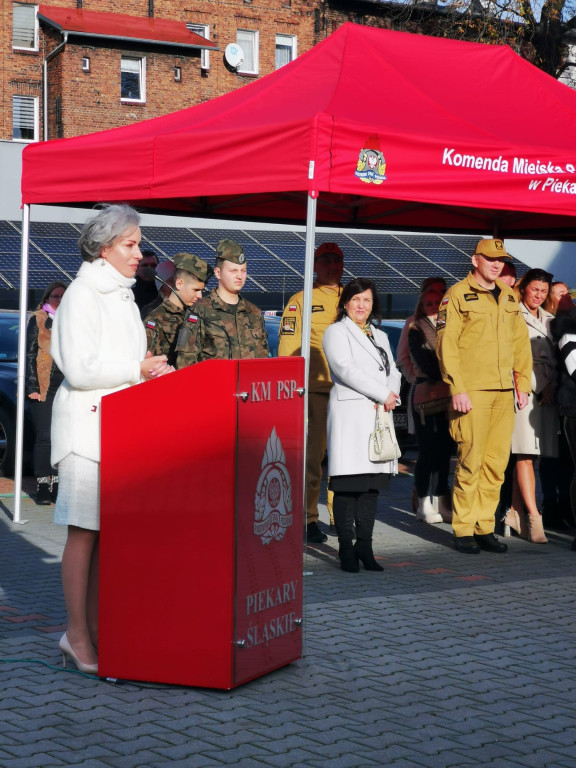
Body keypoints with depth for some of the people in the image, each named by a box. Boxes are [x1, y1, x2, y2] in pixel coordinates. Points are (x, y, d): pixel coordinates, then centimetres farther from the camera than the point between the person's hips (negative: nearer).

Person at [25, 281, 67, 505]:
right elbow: (29, 354, 0)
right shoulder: (37, 320, 5)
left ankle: (56, 485, 7)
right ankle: (42, 486, -1)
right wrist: (32, 387, -8)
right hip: (44, 389, -4)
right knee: (44, 437, -6)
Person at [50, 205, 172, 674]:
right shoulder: (83, 295, -8)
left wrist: (157, 372, 8)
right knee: (85, 531, -5)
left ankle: (95, 627, 14)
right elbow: (80, 369, -16)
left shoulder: (124, 297, 18)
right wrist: (138, 369, -12)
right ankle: (77, 636, 2)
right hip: (87, 424, -8)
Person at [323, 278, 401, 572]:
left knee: (373, 485, 3)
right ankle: (346, 548, -5)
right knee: (348, 485, -9)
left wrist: (391, 396, -6)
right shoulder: (336, 332, 3)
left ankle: (364, 545, 7)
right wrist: (382, 394, -11)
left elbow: (392, 371, 16)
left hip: (380, 415, 6)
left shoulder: (380, 336, 24)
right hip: (350, 413, -6)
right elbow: (346, 370, -10)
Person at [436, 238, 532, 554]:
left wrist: (523, 384, 11)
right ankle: (463, 530, 4)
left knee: (497, 462, 6)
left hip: (504, 392, 6)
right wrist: (457, 389, -14)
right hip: (471, 392, -6)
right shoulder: (457, 295, -2)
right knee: (470, 461, -5)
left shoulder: (509, 298, 16)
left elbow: (521, 343, 19)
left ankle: (484, 527, 14)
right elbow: (446, 344, -8)